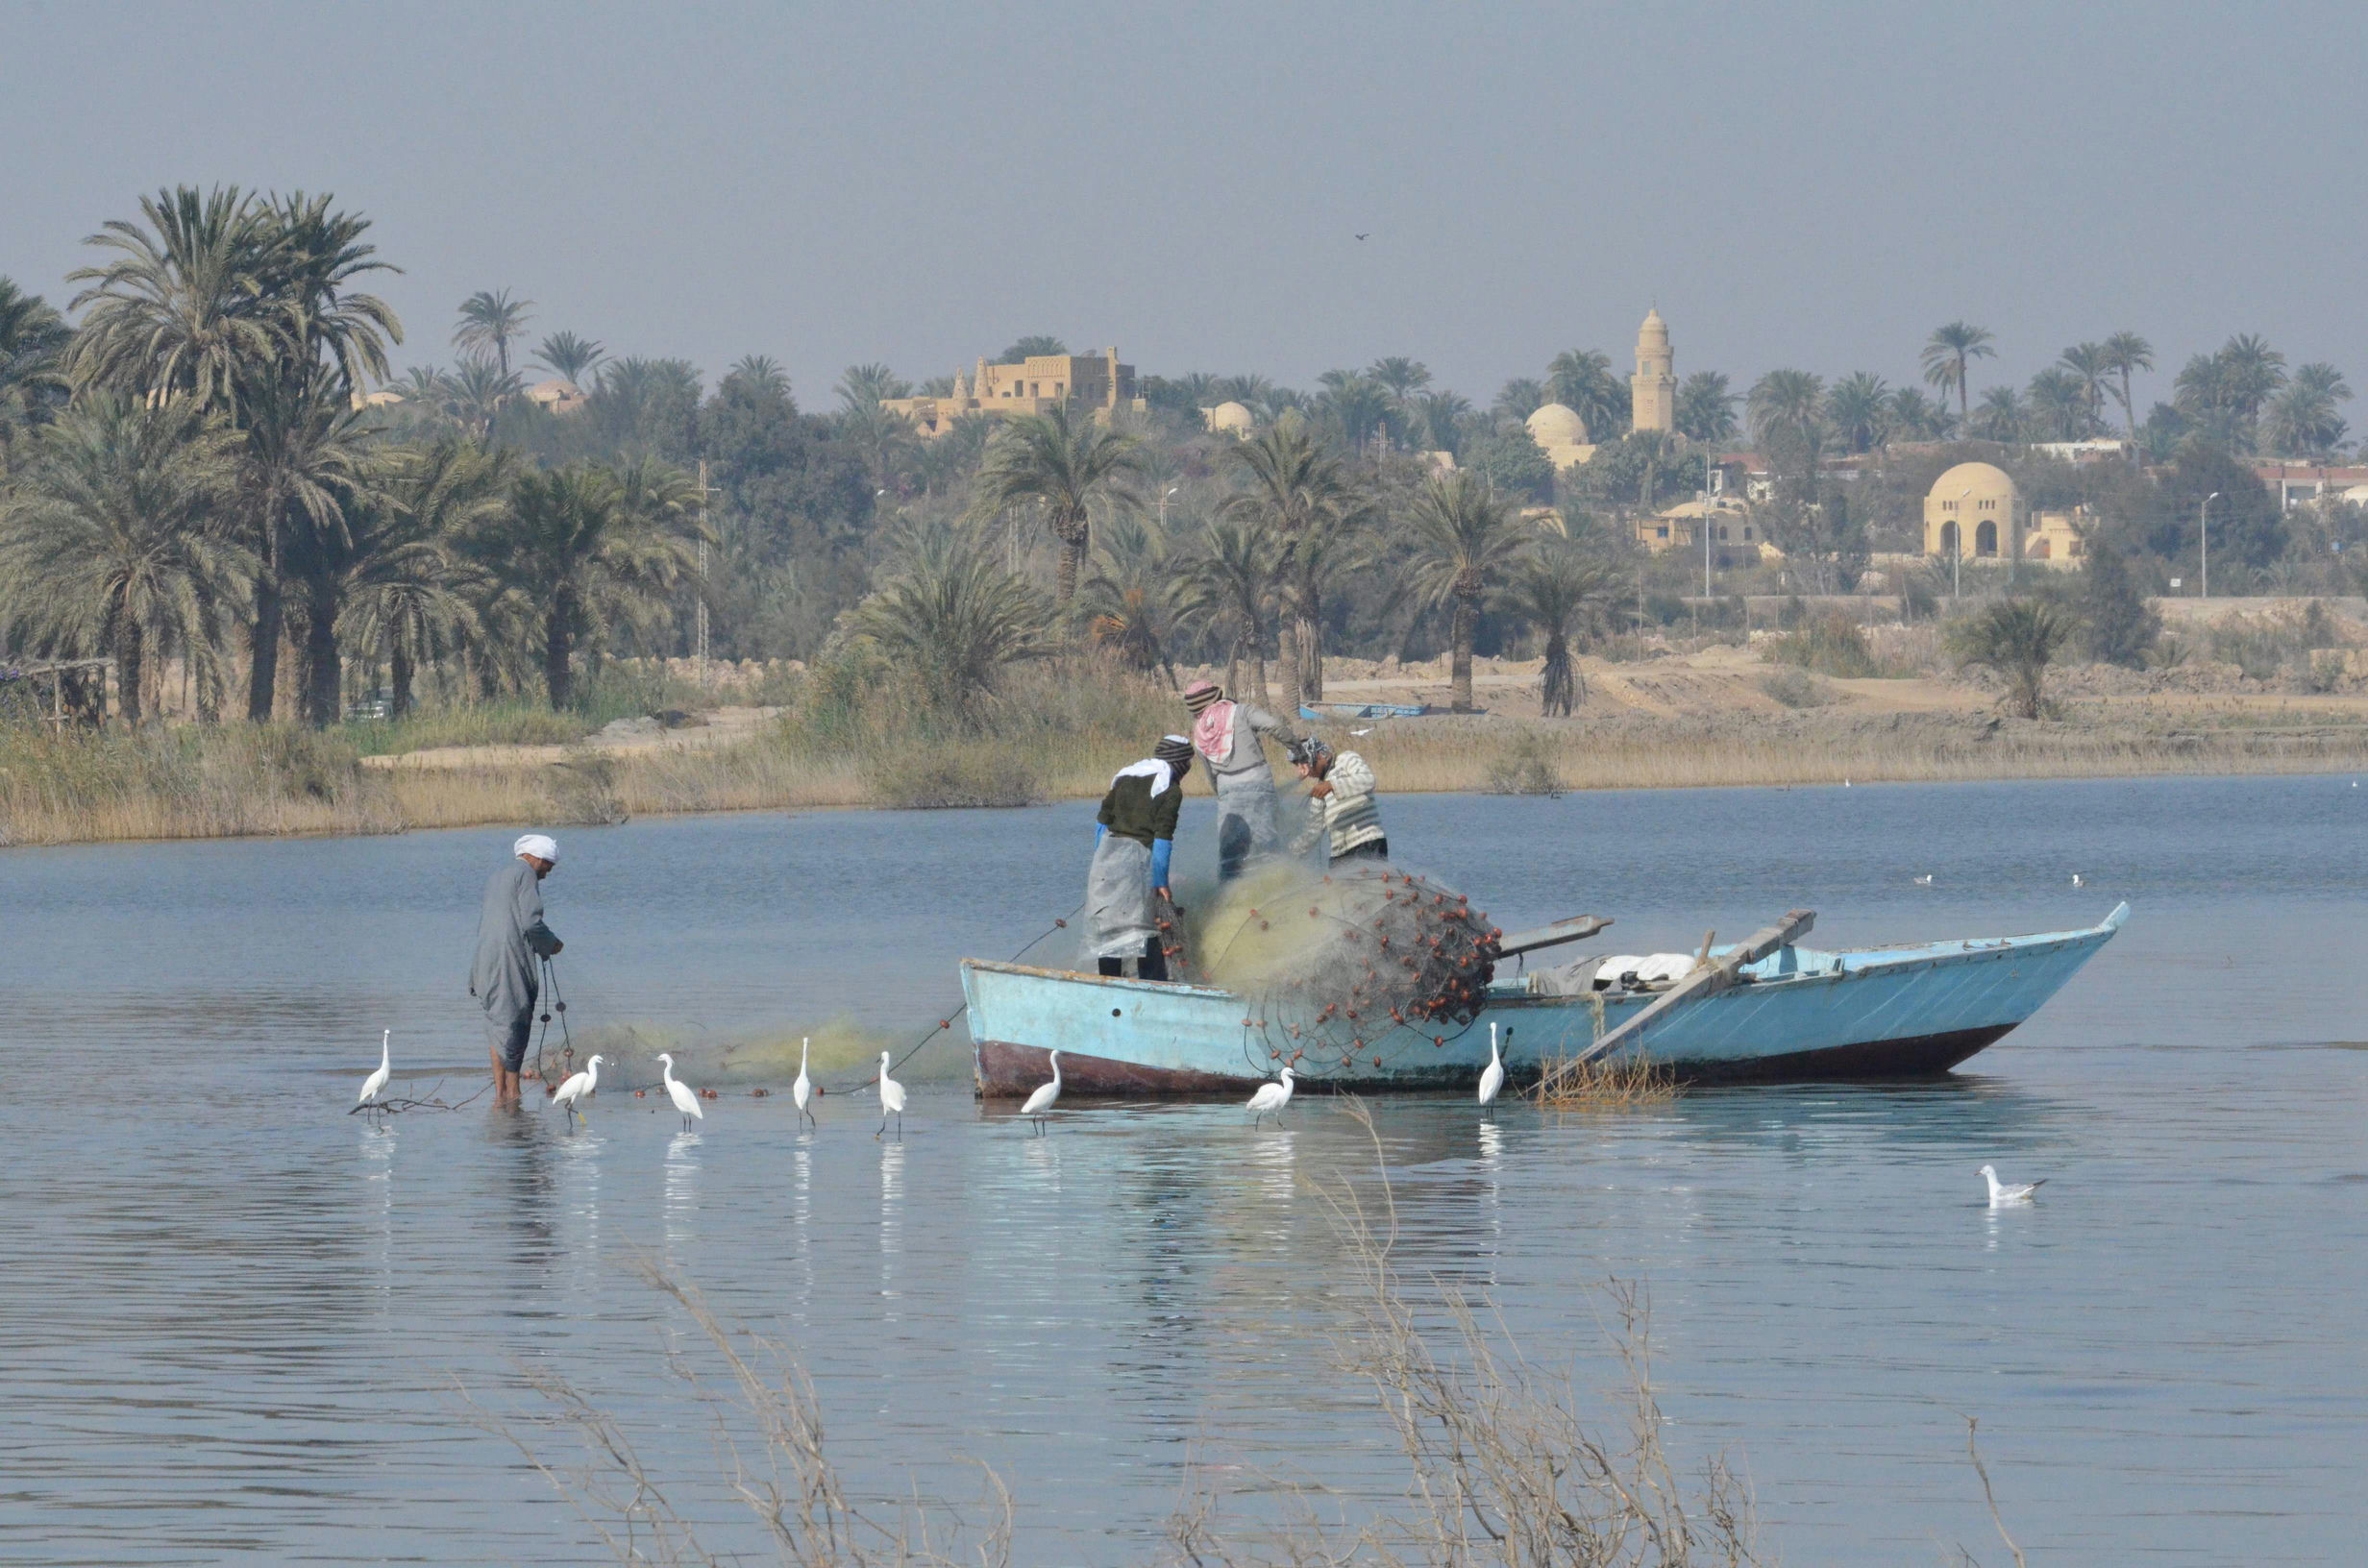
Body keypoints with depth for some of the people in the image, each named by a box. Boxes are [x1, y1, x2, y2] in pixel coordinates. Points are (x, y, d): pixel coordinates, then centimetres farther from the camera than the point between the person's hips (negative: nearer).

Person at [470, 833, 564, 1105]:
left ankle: (500, 1091, 10)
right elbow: (531, 923, -15)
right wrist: (551, 945, 3)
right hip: (512, 961, -8)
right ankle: (511, 1090, -1)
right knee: (515, 1024, -3)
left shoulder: (497, 878, 23)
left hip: (486, 959, 8)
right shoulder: (526, 875, -4)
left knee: (498, 1026, 11)